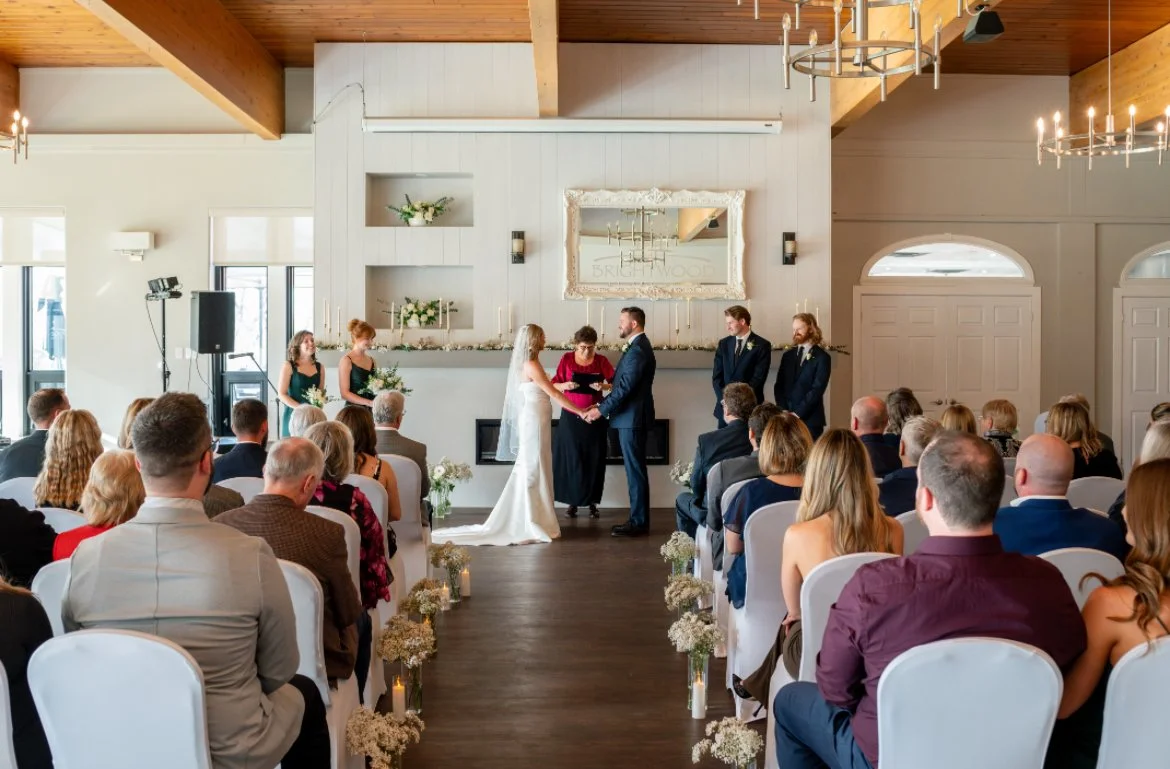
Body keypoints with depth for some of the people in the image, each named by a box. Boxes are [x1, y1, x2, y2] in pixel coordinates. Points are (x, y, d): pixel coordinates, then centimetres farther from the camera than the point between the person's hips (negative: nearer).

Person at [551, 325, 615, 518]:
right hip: (571, 416, 0)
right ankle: (572, 502, 10)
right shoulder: (567, 359, 1)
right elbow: (554, 385, 4)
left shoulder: (601, 361, 0)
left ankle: (592, 502, 13)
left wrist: (604, 386, -23)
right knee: (571, 459, -1)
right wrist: (566, 385, -16)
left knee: (594, 460, 2)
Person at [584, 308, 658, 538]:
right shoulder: (637, 346, 15)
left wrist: (601, 410, -16)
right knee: (635, 470, 13)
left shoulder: (638, 350, -18)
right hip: (631, 417, 10)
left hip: (633, 418, -10)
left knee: (635, 470, -4)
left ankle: (639, 523, 3)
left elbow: (625, 387, -22)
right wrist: (603, 406, 11)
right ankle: (638, 519, 19)